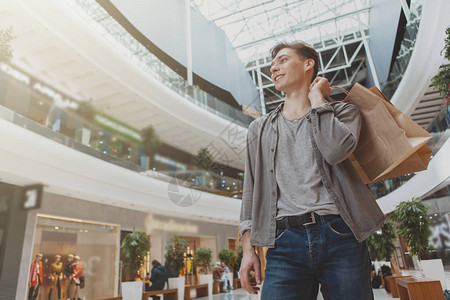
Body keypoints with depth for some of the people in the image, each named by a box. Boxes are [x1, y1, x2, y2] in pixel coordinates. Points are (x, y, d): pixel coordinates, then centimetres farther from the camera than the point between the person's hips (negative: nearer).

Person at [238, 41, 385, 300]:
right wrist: (248, 248, 7)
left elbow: (335, 150, -13)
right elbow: (252, 190, 14)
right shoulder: (260, 128, 18)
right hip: (285, 242, 2)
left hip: (339, 234, -1)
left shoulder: (342, 111, 11)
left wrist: (316, 98, 0)